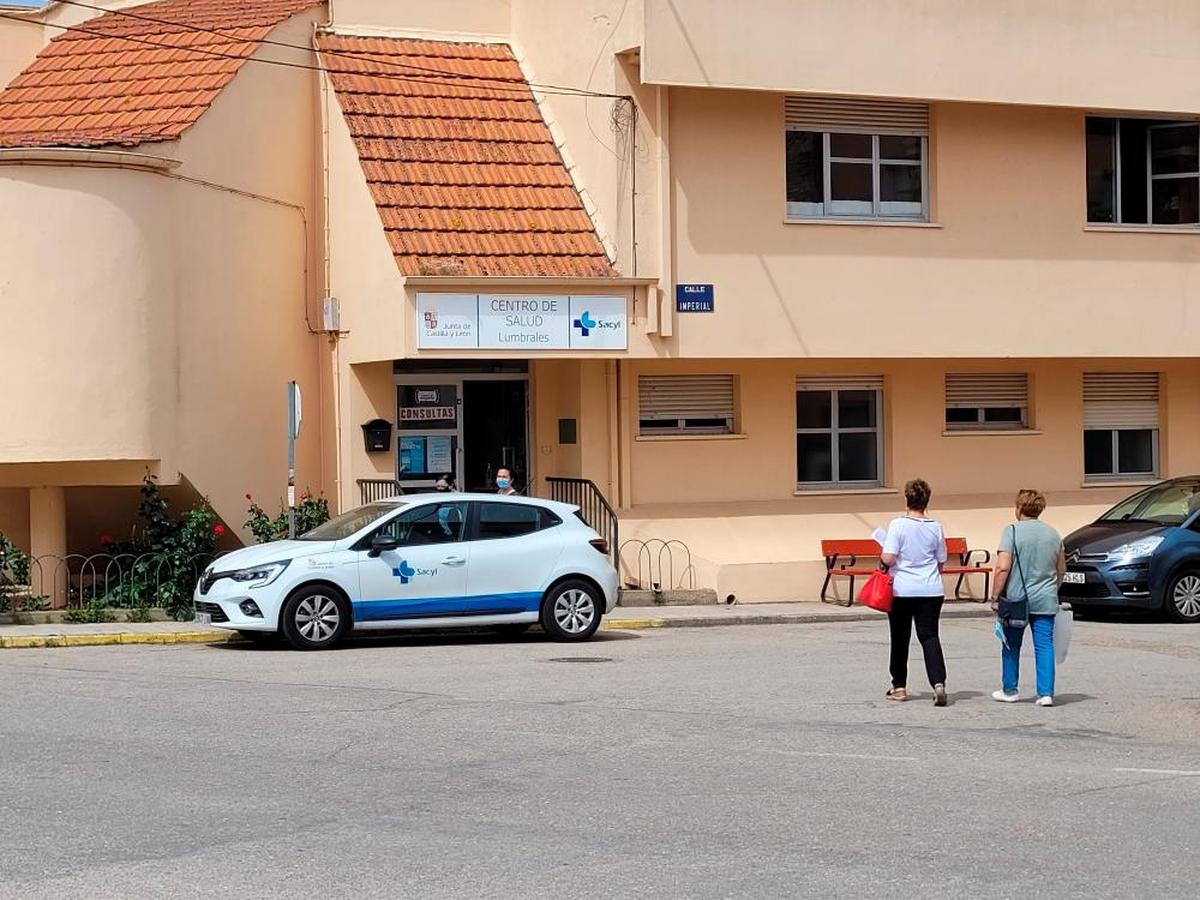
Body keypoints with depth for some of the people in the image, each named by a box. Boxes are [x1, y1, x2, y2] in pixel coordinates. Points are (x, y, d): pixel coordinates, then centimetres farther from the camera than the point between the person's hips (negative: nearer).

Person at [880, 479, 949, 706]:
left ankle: (899, 686, 20)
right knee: (929, 636, -1)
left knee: (900, 638, 11)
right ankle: (938, 683, -19)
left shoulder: (898, 525, -9)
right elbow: (941, 564, 9)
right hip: (931, 590, 2)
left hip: (902, 590, -2)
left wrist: (882, 554, 5)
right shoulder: (935, 528, 2)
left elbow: (888, 558, -17)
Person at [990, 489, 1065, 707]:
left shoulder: (1012, 531, -9)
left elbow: (1003, 568, -16)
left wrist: (995, 597, -9)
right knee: (1044, 645, 3)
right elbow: (1061, 569, 16)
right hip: (1045, 601, 3)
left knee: (1011, 646, 11)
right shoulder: (1053, 534, 7)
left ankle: (1009, 690, 19)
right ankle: (1046, 693, -4)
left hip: (1016, 598, -3)